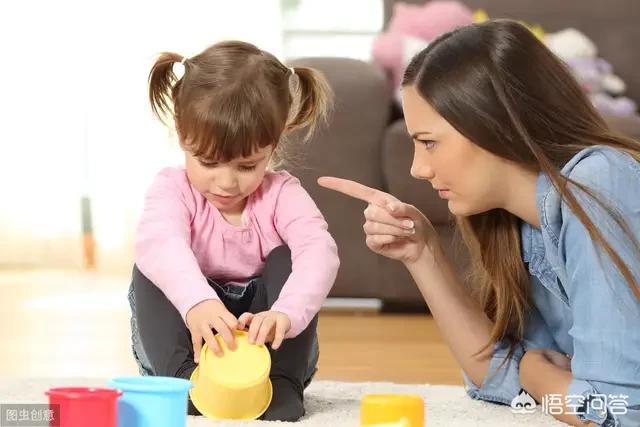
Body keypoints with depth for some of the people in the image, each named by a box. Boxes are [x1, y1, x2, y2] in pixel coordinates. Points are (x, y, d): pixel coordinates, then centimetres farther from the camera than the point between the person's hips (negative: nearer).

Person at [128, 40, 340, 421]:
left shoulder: (282, 194, -11)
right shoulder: (173, 188, -14)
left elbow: (319, 251, -32)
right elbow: (159, 243, -38)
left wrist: (285, 314, -53)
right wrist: (197, 302, -60)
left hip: (264, 347, 1)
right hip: (191, 340, 0)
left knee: (287, 259, -22)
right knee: (150, 268, -22)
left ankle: (282, 382, -26)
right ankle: (184, 377, -30)